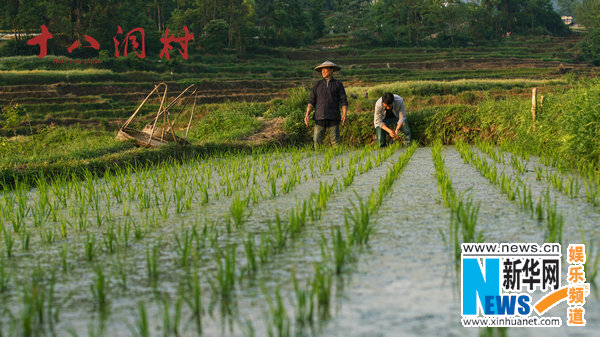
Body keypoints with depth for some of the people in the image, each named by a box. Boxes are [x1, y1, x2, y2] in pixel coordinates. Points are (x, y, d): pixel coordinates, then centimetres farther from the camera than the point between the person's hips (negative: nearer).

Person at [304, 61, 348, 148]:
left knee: (335, 143, -6)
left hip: (333, 118, -2)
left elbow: (344, 102, 2)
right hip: (320, 118, 2)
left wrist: (344, 115, -16)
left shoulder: (338, 84, 7)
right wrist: (307, 114, -5)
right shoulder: (317, 85, 14)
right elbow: (312, 102, 11)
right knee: (317, 142, -8)